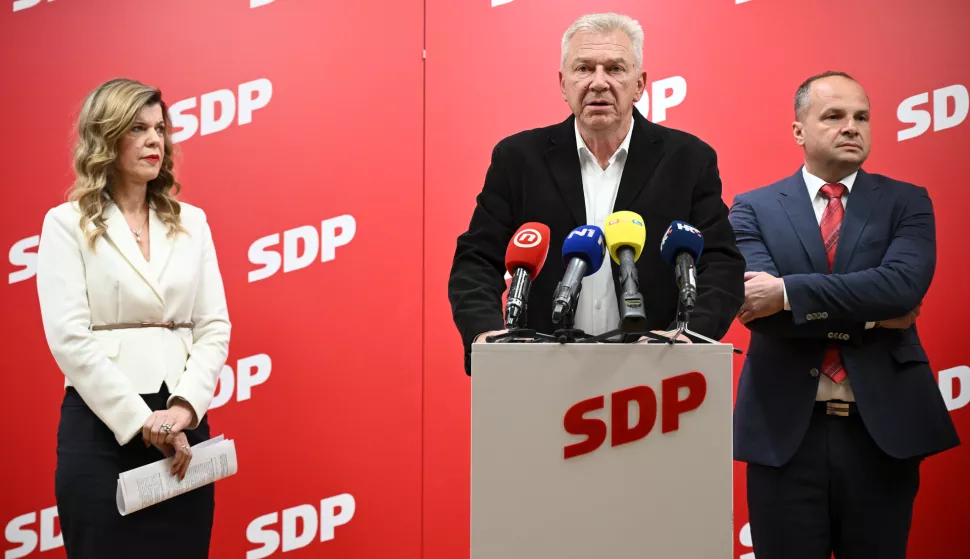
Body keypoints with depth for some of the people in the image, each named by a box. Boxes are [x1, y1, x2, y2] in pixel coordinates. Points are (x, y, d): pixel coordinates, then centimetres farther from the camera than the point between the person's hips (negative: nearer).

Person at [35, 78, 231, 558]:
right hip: (102, 425, -3)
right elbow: (69, 338, -9)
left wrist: (185, 406, -11)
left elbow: (214, 327, 5)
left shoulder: (191, 221, 11)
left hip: (184, 421, 3)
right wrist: (141, 421, -15)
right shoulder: (67, 224, 1)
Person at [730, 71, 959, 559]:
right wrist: (870, 315, -13)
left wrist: (789, 292, -20)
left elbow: (903, 283, -14)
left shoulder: (906, 203, 6)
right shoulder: (754, 209, 3)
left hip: (883, 429, 1)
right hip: (786, 431, -1)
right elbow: (756, 306, -12)